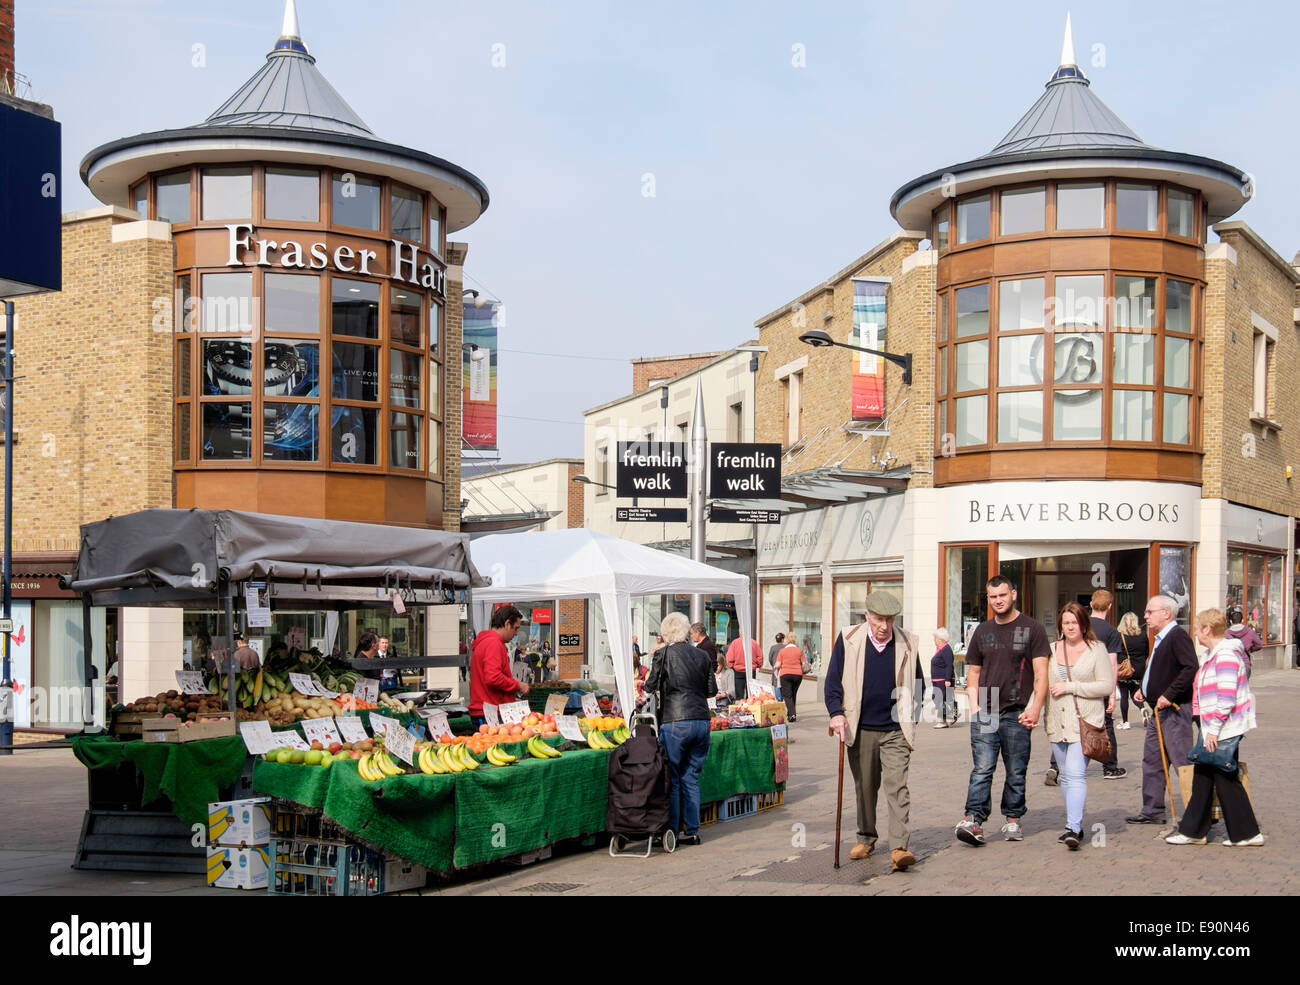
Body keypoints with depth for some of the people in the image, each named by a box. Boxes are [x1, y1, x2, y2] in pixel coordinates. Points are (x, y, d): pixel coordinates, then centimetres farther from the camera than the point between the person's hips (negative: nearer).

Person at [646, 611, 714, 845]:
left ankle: (671, 832, 6)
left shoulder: (664, 654, -5)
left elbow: (650, 687, -1)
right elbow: (711, 689, 12)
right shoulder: (701, 655, 8)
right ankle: (692, 831, 15)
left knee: (672, 780, 4)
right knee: (692, 778, 12)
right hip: (701, 721, 5)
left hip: (675, 722, -5)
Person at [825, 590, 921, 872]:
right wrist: (836, 713, -12)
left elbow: (915, 685, 13)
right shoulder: (849, 640, -2)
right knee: (864, 787, 12)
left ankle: (899, 849, -17)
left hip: (895, 731, -1)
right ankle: (866, 838, 30)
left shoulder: (907, 643, 1)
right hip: (861, 730, 1)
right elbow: (833, 680, 1)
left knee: (897, 787, -12)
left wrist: (911, 722, 11)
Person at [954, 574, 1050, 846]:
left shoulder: (1032, 629, 2)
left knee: (1016, 771, 5)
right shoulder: (982, 631, 14)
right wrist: (974, 706, 4)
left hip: (1017, 714, -2)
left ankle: (1012, 820, 16)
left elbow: (1041, 674, -3)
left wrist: (1035, 709, -12)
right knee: (982, 769, -6)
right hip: (985, 713, 2)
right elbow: (973, 673, 18)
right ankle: (974, 820, -12)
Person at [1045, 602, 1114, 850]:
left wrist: (1070, 687, -12)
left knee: (1075, 772, -16)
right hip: (1058, 722, 5)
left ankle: (1073, 828, -21)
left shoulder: (1097, 649, -1)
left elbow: (1107, 685, -8)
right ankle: (1076, 826, 19)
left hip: (1086, 721, -5)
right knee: (1066, 775, 10)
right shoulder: (1052, 650, 12)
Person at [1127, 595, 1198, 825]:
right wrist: (1144, 689, 16)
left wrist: (1168, 695, -26)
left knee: (1182, 762, -7)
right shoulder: (1161, 638, 17)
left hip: (1175, 711, -11)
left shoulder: (1178, 636, -15)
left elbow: (1191, 669, -26)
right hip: (1160, 711, 11)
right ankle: (1153, 811, 20)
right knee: (1152, 760, 13)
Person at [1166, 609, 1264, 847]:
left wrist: (1213, 729, -22)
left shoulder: (1225, 655, -18)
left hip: (1223, 731, -10)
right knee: (1202, 779, 13)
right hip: (1213, 731, 10)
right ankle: (1193, 831, 20)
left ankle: (1247, 834, 6)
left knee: (1226, 782, -3)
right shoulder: (1215, 654, 14)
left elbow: (1226, 698, -24)